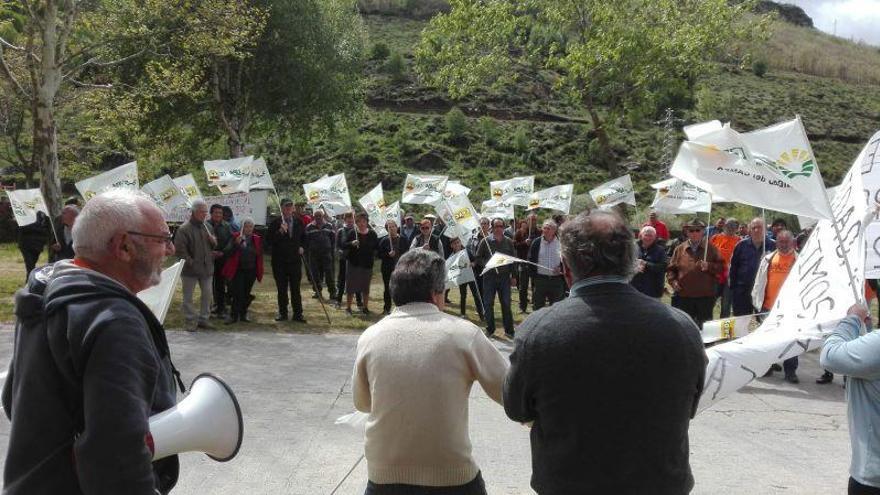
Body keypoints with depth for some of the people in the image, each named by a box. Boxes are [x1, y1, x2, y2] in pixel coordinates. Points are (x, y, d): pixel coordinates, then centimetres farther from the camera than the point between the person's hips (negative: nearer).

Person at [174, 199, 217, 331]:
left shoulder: (207, 227, 8)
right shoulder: (184, 229, -13)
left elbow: (214, 246, 19)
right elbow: (180, 250, -16)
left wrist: (214, 242, -3)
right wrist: (190, 262, -17)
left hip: (207, 267, 6)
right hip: (190, 270, -6)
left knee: (207, 294, 12)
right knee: (188, 297, 3)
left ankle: (203, 319, 25)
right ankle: (191, 321, 15)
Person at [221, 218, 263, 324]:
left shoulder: (256, 239, 4)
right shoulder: (235, 237, -3)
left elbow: (259, 254, 9)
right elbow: (228, 252, -10)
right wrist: (236, 243, -25)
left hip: (251, 271, 3)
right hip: (238, 270, -3)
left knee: (246, 293, 9)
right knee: (238, 293, -5)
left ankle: (243, 314, 20)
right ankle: (234, 315, 5)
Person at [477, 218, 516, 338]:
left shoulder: (509, 242, 5)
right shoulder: (486, 241, -2)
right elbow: (478, 257, 2)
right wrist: (487, 264, -15)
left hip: (504, 276, 1)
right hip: (489, 276, -1)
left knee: (506, 304, 3)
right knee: (488, 303, 4)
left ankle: (509, 330, 13)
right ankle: (490, 329, 17)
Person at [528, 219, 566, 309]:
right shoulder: (536, 242, 1)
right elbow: (530, 260, 6)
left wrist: (561, 268, -13)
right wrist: (533, 276, -1)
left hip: (556, 280, -1)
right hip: (540, 279, 1)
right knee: (537, 307, 9)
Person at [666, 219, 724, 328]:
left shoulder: (710, 248, 6)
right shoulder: (680, 249, 8)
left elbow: (721, 266, 3)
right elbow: (671, 269, 11)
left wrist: (709, 266, -14)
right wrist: (673, 281, -5)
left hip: (705, 296, -1)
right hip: (683, 296, 1)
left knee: (705, 327, 6)